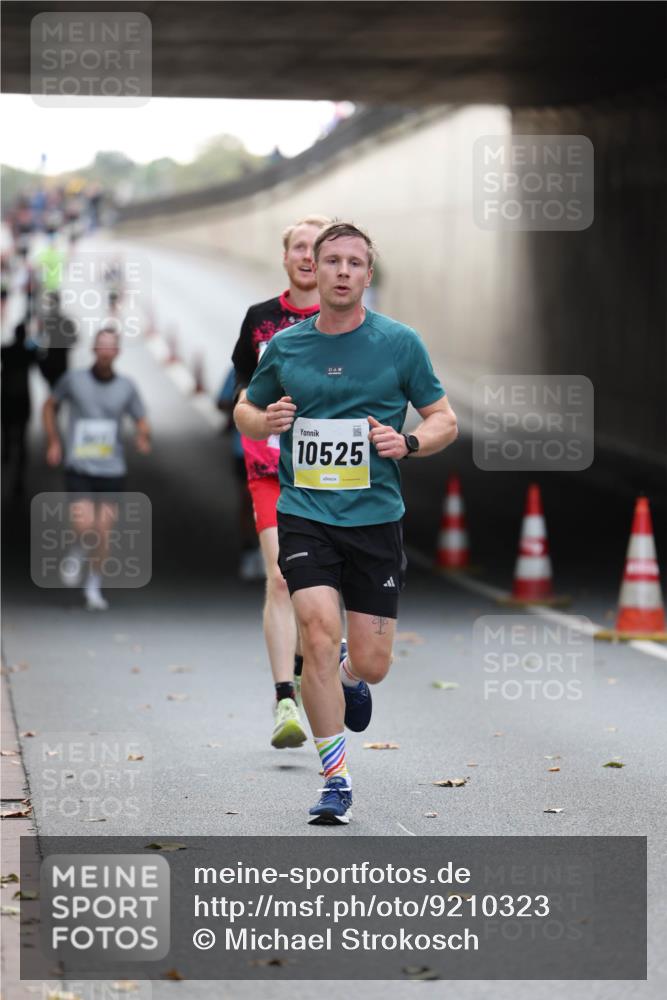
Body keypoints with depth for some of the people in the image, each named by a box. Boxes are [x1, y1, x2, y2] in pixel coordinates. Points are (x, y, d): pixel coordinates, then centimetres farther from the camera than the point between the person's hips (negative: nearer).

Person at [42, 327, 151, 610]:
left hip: (111, 470, 2)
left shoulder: (126, 387, 1)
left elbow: (141, 420, 9)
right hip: (78, 467, -2)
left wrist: (143, 438, -14)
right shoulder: (74, 380, -3)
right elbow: (50, 405, 13)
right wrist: (53, 443, 5)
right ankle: (76, 554, 17)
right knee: (83, 524, -18)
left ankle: (94, 587, 21)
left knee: (103, 532, 3)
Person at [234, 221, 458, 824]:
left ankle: (350, 677, 42)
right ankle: (336, 781, -9)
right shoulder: (284, 346, 5)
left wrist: (409, 443, -14)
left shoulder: (400, 343, 1)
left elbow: (445, 420, 7)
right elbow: (245, 408, 20)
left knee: (371, 662, 1)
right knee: (318, 631, -19)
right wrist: (265, 421, -4)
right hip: (304, 511, 0)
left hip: (375, 517, 0)